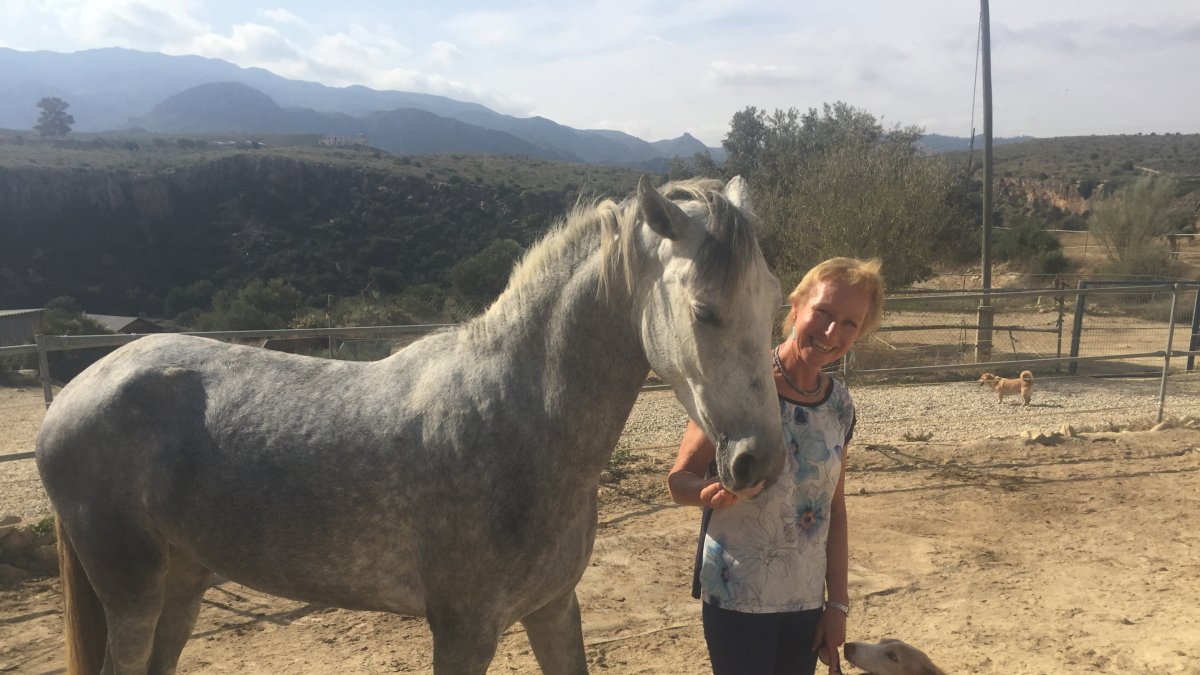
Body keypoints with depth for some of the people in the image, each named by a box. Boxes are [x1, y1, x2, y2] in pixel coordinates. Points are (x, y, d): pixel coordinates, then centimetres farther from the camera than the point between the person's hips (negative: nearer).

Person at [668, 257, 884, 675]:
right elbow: (679, 479, -11)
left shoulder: (840, 405, 3)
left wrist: (838, 602, 8)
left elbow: (834, 510, 8)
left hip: (807, 599, 5)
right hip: (736, 597, -5)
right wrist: (710, 493, -32)